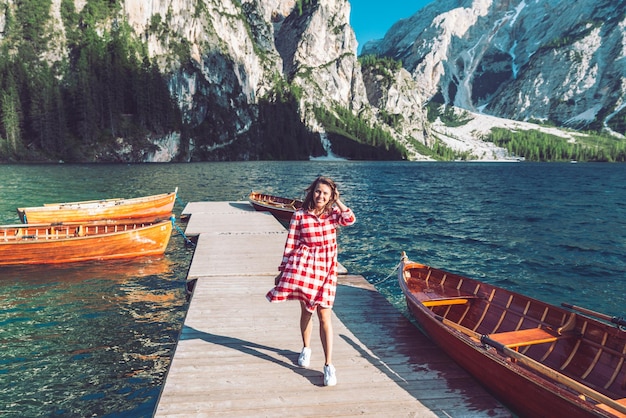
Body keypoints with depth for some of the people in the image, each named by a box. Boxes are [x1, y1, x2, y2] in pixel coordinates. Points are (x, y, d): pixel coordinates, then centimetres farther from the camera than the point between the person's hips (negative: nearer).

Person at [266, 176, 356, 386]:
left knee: (324, 315, -2)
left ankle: (329, 365, 4)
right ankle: (306, 348, 39)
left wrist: (337, 201, -9)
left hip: (325, 268, 1)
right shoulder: (299, 215, -2)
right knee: (306, 311, 13)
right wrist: (283, 271, 2)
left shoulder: (333, 214, 2)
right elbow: (290, 244, 0)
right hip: (302, 266, 0)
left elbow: (350, 219, -20)